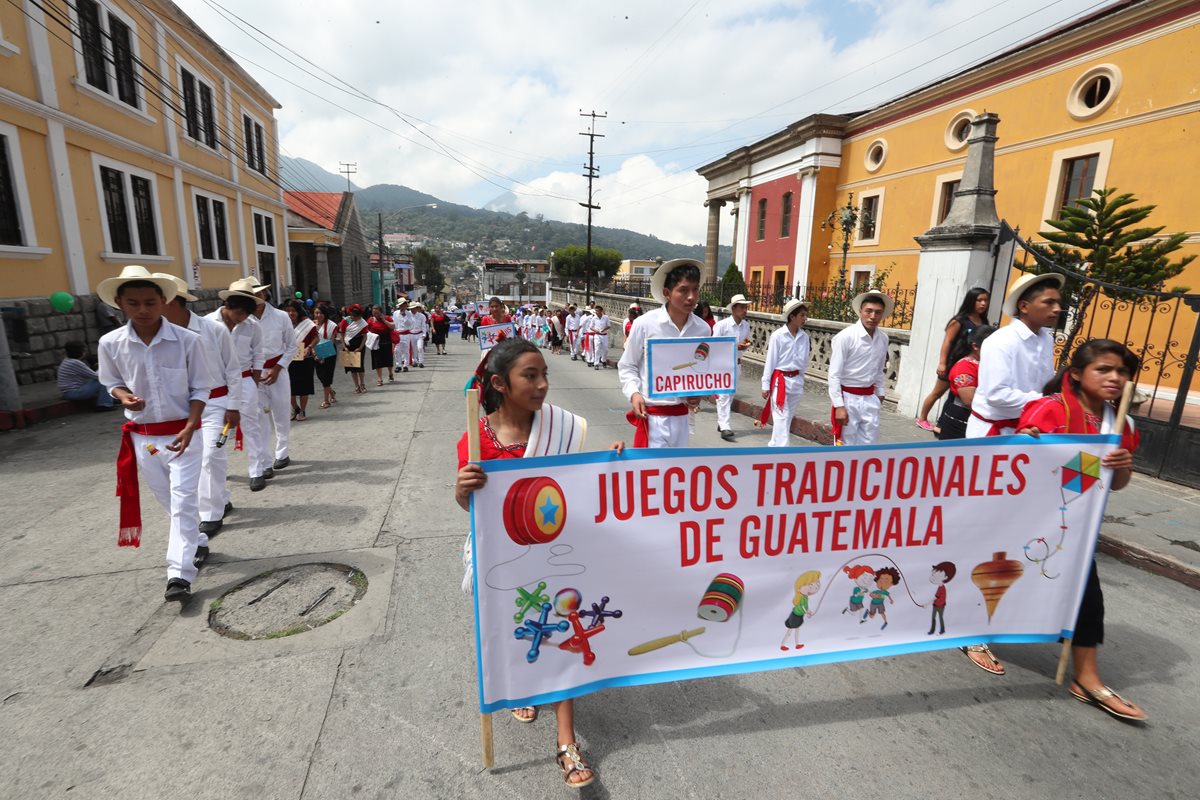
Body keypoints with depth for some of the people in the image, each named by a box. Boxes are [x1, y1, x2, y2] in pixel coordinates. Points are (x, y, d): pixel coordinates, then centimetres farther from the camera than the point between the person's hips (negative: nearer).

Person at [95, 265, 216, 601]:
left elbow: (200, 389, -5)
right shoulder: (111, 343, -5)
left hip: (182, 432, -3)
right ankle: (195, 542, 39)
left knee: (184, 501, -5)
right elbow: (113, 382, 12)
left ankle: (179, 574, -1)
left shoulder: (187, 340, -12)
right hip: (141, 435, 3)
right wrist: (124, 397, -13)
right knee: (168, 500, 16)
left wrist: (189, 428, -16)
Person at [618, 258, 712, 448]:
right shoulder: (644, 324, -11)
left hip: (682, 416, 4)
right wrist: (634, 393, -16)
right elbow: (626, 366, -1)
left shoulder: (703, 329, 0)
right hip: (651, 415, -4)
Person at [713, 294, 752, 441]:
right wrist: (735, 346, -22)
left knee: (730, 396, 13)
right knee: (723, 396, -10)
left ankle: (721, 423, 27)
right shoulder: (722, 325, -15)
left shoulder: (746, 325, 3)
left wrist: (746, 344, -9)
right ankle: (725, 428, -10)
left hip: (736, 364, 6)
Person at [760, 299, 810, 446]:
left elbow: (804, 361, 10)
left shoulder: (804, 337, 3)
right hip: (780, 380, -5)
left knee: (789, 416, 12)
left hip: (797, 381, 5)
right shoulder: (778, 335, -10)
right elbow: (770, 361, -7)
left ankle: (774, 445, 27)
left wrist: (800, 380, 10)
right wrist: (766, 385, -6)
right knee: (781, 417, -6)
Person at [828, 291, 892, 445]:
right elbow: (834, 374, -15)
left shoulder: (883, 338, 4)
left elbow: (880, 370, 17)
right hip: (848, 397, -6)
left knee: (869, 446, 12)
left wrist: (880, 394, 17)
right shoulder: (846, 336, -15)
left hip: (869, 398, 6)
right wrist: (839, 406, -18)